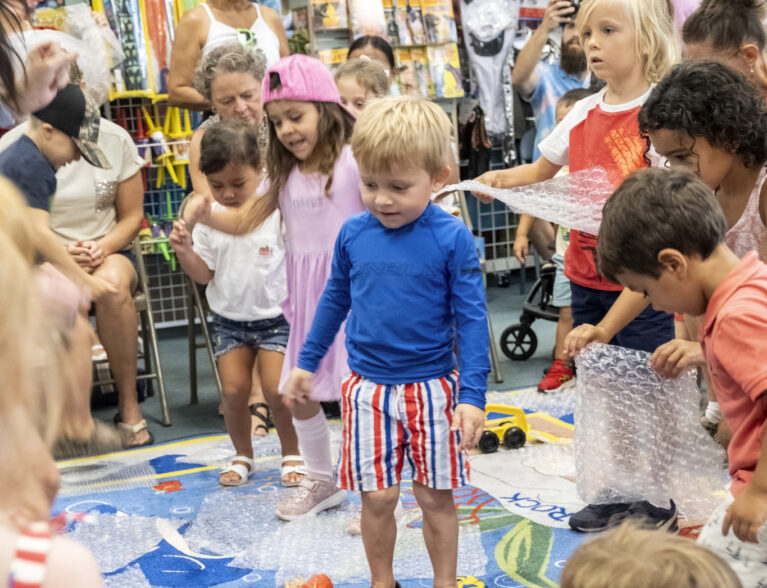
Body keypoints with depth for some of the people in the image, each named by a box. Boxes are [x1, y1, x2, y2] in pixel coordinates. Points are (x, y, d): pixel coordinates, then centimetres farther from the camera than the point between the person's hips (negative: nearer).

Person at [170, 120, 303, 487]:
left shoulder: (277, 213, -14)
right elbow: (204, 274, 1)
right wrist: (184, 251, -16)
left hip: (275, 317, -3)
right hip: (229, 319, 3)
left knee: (277, 389, -11)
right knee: (233, 390, 0)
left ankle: (291, 454, 13)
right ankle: (243, 455, 23)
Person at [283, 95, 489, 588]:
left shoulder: (452, 238, -12)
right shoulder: (353, 233, -2)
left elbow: (471, 319, -10)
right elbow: (335, 300, 13)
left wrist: (472, 395, -14)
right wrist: (307, 362, 20)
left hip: (432, 388, -2)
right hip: (368, 389, 2)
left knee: (436, 497, 9)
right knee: (377, 498, 6)